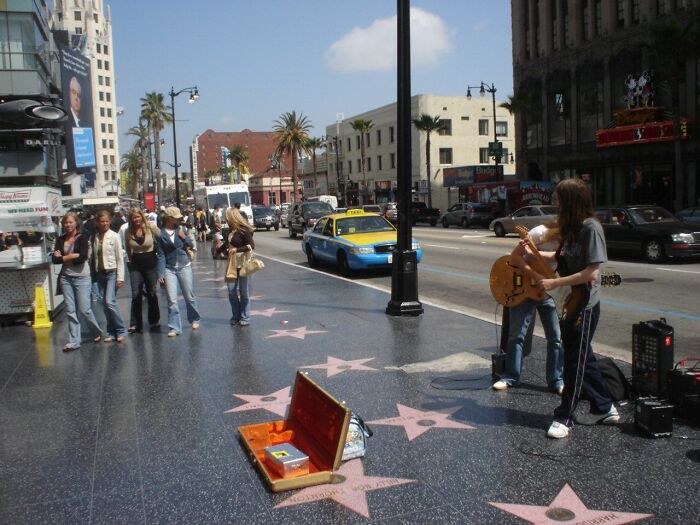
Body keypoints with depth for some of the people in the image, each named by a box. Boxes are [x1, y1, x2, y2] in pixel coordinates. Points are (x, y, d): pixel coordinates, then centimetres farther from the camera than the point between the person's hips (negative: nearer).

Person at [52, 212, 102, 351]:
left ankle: (97, 332, 23)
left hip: (82, 277, -4)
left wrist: (63, 258, -9)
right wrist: (72, 256, -15)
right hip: (65, 278, 4)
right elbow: (54, 259, -2)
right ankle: (73, 342, 11)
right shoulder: (60, 240, 8)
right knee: (70, 311, 5)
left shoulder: (83, 238, -6)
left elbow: (83, 257, -19)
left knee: (84, 309, -2)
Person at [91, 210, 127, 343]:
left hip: (112, 272, -5)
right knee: (104, 303, 6)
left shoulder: (114, 236, -6)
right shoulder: (95, 237, 6)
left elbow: (120, 258, -6)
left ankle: (121, 330, -1)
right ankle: (111, 332, 16)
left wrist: (120, 277, -10)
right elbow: (94, 256, 9)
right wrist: (94, 274, 5)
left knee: (110, 302, -14)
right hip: (100, 273, 5)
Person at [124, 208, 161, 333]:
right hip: (135, 265, 1)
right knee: (136, 294, -3)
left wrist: (157, 253, 1)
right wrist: (131, 260, 13)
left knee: (152, 293, 10)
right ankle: (135, 324, 2)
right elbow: (127, 249, 12)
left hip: (150, 263, -1)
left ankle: (154, 320, 26)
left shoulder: (151, 228, -9)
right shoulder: (128, 232, -1)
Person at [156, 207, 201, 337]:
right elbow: (161, 255, -3)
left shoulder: (179, 229, 3)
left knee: (189, 296, 11)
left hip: (184, 266, 2)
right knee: (172, 300, -4)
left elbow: (190, 246, 11)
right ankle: (174, 327, 4)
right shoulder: (161, 234, -4)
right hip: (169, 269, -2)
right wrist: (160, 274, -7)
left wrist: (184, 237, -10)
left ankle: (195, 319, 33)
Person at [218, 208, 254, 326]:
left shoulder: (244, 230, -12)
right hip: (232, 264, 7)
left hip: (243, 264, -7)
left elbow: (251, 245, -19)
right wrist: (219, 250, 41)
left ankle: (245, 318, 10)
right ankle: (236, 317, 16)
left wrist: (237, 249, -28)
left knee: (244, 292, 1)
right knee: (232, 291, 5)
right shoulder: (232, 231, 11)